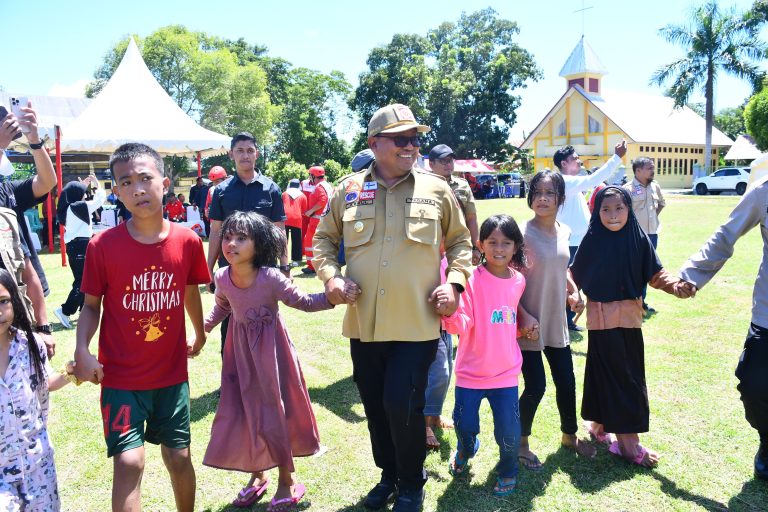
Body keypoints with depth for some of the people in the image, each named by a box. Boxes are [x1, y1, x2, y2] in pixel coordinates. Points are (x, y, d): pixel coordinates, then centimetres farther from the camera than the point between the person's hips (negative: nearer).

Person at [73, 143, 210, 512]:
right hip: (121, 377, -2)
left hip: (172, 374, 2)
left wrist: (199, 333, 23)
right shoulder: (102, 245, -12)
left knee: (179, 457, 13)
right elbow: (92, 304, -4)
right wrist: (82, 350, -20)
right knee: (128, 461, -7)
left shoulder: (188, 241, -7)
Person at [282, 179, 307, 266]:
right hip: (297, 220, -1)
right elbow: (304, 210, 11)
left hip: (285, 219, 1)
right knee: (296, 241, 6)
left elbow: (280, 206, 20)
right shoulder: (302, 195, 10)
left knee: (283, 240, 7)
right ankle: (295, 260, 5)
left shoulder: (284, 194, 13)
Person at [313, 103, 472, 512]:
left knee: (403, 405, -4)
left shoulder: (436, 190, 2)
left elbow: (460, 240, 11)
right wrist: (330, 275, -5)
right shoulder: (348, 190, 4)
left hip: (418, 323, -2)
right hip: (363, 323, 3)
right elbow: (324, 239, 13)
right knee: (375, 406, 15)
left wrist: (454, 281, -4)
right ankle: (389, 474, 39)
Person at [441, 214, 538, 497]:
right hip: (470, 370, -2)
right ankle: (465, 452, 46)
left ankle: (507, 470, 34)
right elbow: (462, 324, -21)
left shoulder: (518, 281, 0)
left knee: (509, 431, 3)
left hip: (506, 371, 3)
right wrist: (450, 311, -39)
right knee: (465, 426, 10)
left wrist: (526, 318, 5)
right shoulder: (471, 280, -15)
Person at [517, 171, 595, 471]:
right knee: (536, 386, -2)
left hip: (556, 322, 6)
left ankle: (569, 435, 40)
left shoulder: (564, 232, 4)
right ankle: (521, 443, 22)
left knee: (566, 382, 15)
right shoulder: (522, 233, -16)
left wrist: (573, 292, 7)